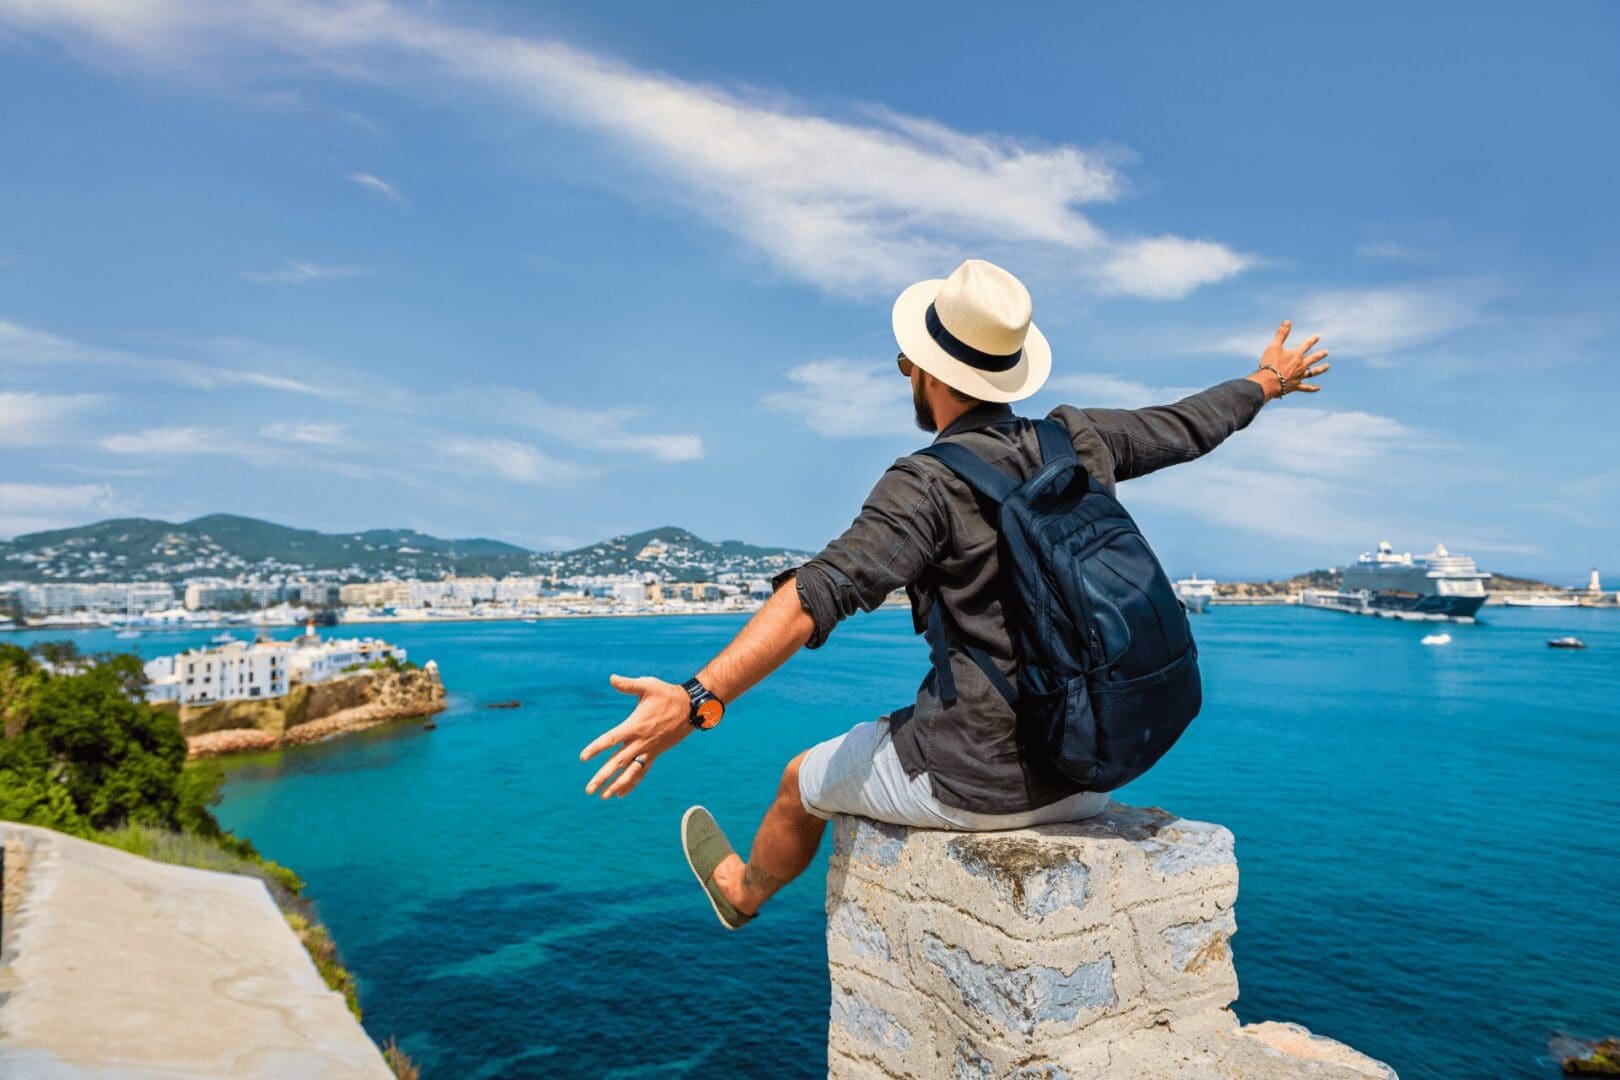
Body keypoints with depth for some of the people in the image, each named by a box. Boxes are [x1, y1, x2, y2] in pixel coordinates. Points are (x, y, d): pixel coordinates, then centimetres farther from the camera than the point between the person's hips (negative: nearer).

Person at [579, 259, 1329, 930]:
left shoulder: (930, 483, -19)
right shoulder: (1078, 442, 0)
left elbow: (820, 594, -32)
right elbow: (1186, 426, 17)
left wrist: (697, 701, -38)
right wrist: (1267, 382, 37)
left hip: (979, 781, -6)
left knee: (806, 779, 21)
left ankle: (741, 892, 51)